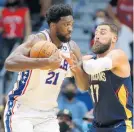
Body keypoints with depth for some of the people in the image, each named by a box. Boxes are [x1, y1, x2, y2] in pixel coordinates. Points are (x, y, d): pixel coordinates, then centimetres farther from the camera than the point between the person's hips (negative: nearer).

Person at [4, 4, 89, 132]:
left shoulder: (72, 48, 1)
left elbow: (84, 86, 5)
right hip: (21, 111, -6)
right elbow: (9, 62, -36)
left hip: (48, 114, 6)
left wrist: (77, 70, -18)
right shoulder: (38, 40, -19)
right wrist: (47, 62, -48)